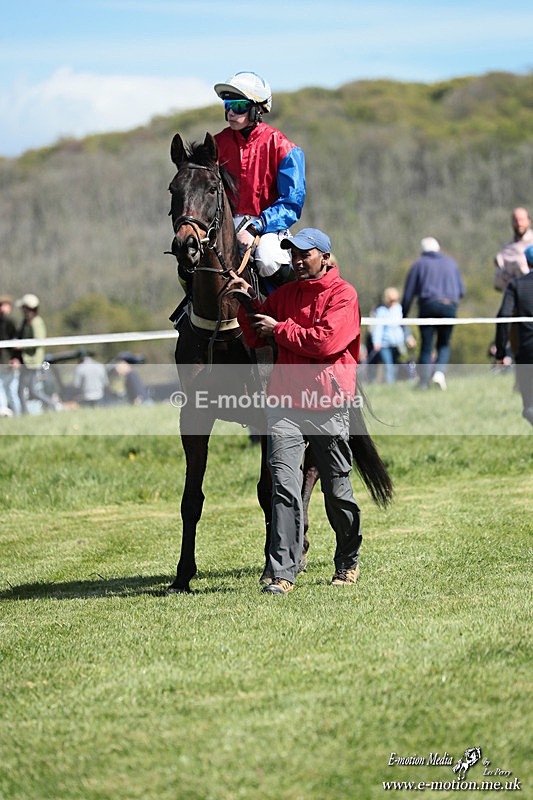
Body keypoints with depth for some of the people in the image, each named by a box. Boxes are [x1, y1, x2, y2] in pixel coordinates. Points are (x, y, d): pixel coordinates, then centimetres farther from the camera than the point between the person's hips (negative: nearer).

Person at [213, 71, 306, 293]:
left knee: (269, 262, -34)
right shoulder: (218, 144, 5)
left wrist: (255, 227, -22)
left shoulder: (281, 147, -7)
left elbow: (291, 203, -11)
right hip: (226, 223, 4)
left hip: (268, 225, -4)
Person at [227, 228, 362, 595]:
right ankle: (283, 573, -14)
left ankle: (348, 561, 31)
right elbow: (255, 339, 19)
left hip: (328, 404, -3)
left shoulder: (342, 294, -2)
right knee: (284, 486, -10)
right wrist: (250, 304, 3)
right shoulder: (284, 293, 16)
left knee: (337, 490, 8)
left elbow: (325, 341, -16)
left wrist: (278, 328, -7)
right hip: (284, 402, 3)